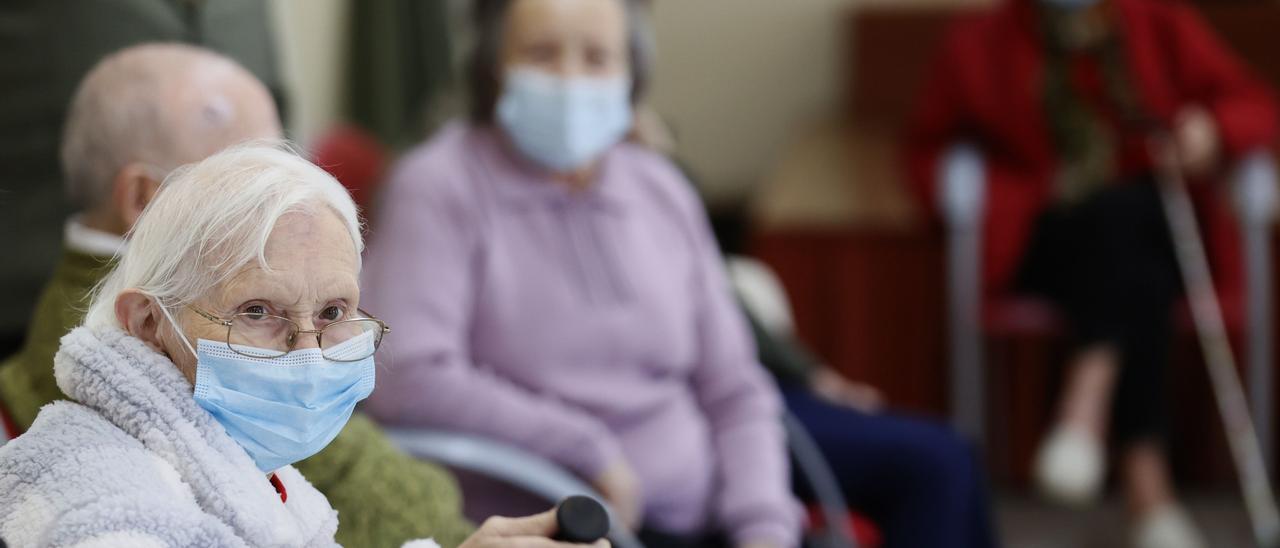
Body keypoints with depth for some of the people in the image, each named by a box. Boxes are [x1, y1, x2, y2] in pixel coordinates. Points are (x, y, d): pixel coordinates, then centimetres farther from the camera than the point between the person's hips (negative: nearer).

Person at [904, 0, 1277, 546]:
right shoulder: (979, 46, 5)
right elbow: (929, 150, 13)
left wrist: (1214, 132, -17)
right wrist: (1028, 198, -4)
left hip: (1157, 232, 1)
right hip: (1046, 242, -1)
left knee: (1121, 210, -34)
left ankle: (1085, 413, -48)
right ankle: (1149, 490, -44)